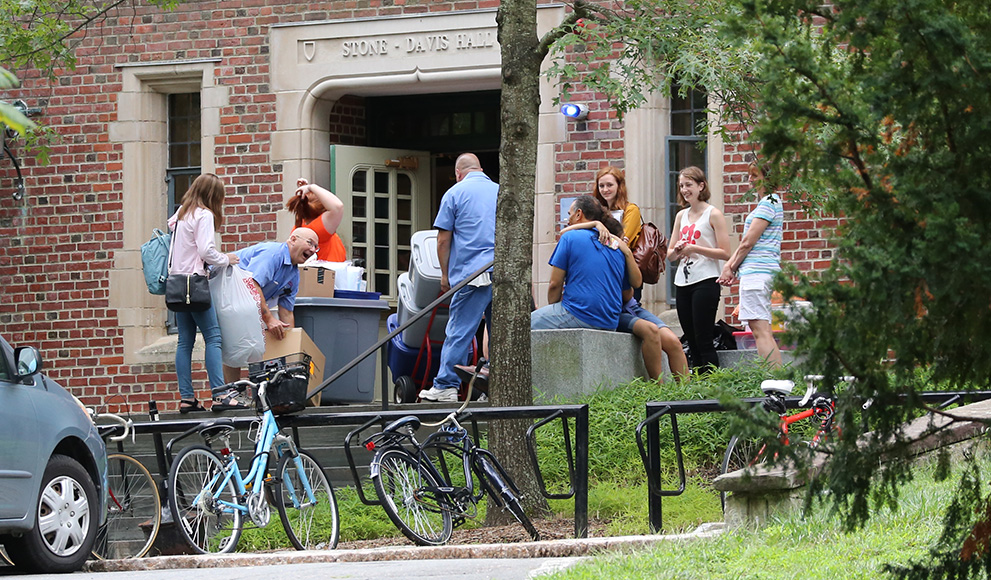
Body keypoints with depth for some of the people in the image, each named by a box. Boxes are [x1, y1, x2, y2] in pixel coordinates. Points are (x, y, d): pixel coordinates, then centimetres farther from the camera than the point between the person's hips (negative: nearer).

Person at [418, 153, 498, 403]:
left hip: (472, 271, -4)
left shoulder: (455, 193, 4)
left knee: (459, 330, -4)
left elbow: (443, 239, 1)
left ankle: (446, 386, -6)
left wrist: (445, 274, 9)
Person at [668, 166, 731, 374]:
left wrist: (694, 248, -15)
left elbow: (725, 253, -9)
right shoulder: (681, 216, 15)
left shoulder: (713, 214, -3)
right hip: (683, 283, 7)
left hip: (705, 282, -7)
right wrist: (677, 250, -6)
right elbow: (669, 255, 17)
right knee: (692, 342, 7)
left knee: (703, 340, -10)